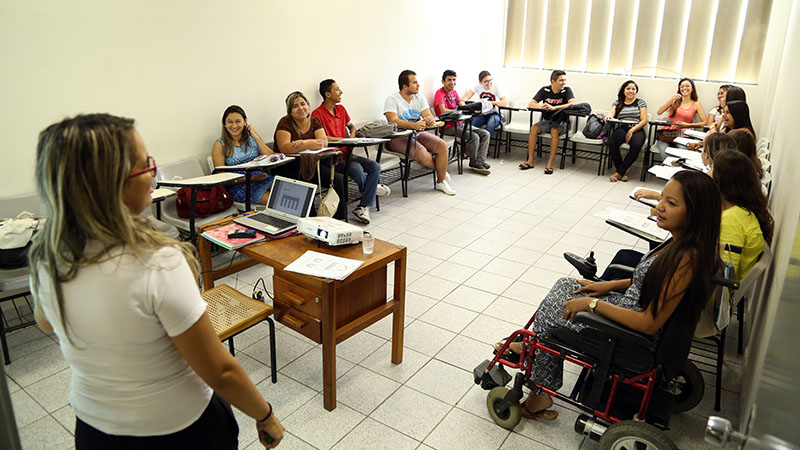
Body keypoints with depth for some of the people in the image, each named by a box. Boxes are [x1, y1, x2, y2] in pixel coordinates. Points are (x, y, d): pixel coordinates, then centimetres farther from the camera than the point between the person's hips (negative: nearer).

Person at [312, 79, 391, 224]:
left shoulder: (341, 109, 15)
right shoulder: (318, 114, -9)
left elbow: (352, 126, 30)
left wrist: (352, 137, 6)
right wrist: (343, 139, -12)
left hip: (346, 153, 8)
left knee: (375, 167, -14)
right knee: (356, 169, -32)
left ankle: (363, 207, -17)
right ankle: (373, 188, 4)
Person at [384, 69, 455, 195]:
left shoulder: (420, 98, 8)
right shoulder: (392, 100, -10)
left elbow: (429, 116, -3)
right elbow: (393, 121, -25)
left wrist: (431, 119, -31)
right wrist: (413, 125, -42)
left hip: (418, 134, 6)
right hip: (398, 137, -6)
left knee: (442, 145, -14)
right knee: (422, 153, -31)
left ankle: (441, 182, -2)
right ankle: (441, 171, 1)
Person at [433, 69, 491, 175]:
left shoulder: (454, 92, 16)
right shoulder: (440, 93, -9)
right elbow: (443, 111, -23)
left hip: (459, 124, 9)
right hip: (448, 127, -9)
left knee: (485, 134, -4)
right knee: (474, 137, -25)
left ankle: (480, 162, -12)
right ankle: (473, 163, -4)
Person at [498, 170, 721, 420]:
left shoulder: (686, 258, -30)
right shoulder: (681, 242, -3)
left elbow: (649, 323, -28)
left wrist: (592, 303, -21)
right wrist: (610, 285, 6)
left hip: (635, 335, -9)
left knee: (550, 311, -1)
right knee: (563, 285, 10)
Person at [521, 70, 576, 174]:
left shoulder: (567, 90, -7)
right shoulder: (545, 90, 0)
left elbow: (573, 104, -25)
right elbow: (530, 103, -5)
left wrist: (554, 107, -35)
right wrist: (540, 106, -28)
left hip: (561, 122, -3)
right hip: (546, 121, 3)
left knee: (554, 131, -35)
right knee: (533, 128, -26)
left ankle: (550, 163, -36)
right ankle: (530, 161, -26)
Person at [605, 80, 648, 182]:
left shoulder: (640, 102, 15)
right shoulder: (617, 102, 20)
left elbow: (644, 121, 5)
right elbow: (612, 112, 1)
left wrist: (632, 130, -12)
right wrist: (609, 115, -27)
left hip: (636, 129, -1)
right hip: (621, 129, 1)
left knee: (636, 145, -36)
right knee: (612, 142, -34)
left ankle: (619, 172, -23)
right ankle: (623, 172, -19)